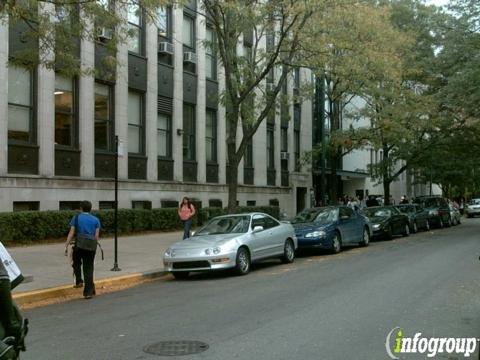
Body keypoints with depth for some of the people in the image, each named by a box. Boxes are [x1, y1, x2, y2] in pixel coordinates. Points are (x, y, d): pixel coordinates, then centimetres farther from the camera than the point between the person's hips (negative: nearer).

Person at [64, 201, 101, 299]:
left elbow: (71, 233, -5)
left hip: (79, 246, -1)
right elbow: (96, 236, 3)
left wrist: (66, 246, -5)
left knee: (76, 263, 28)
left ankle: (78, 281, 14)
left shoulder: (76, 218, 3)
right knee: (88, 269, 6)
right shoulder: (96, 219, 7)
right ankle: (88, 292, 3)